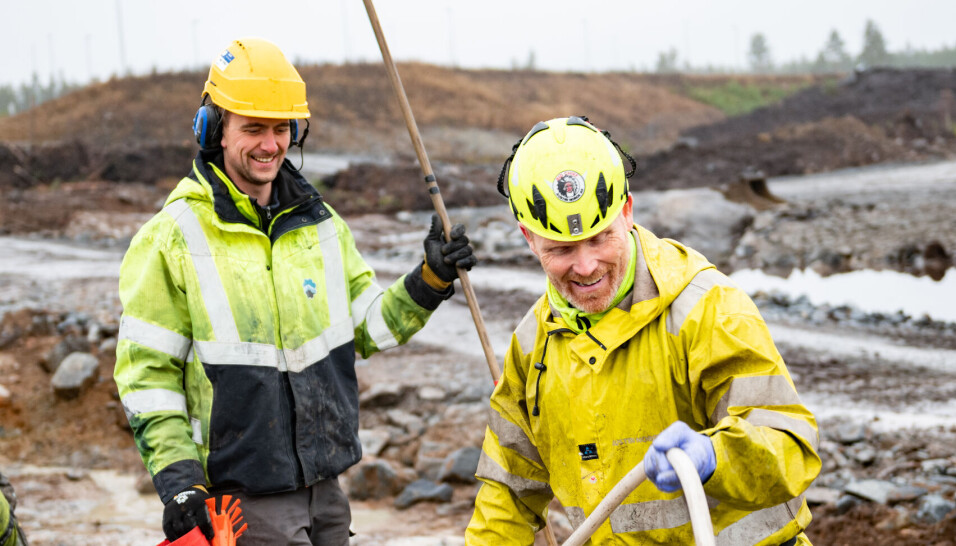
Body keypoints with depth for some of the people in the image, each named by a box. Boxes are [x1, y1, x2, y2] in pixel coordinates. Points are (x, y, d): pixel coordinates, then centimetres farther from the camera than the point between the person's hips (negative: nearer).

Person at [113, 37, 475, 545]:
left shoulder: (319, 223, 9)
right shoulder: (170, 239, -8)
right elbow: (146, 375, -8)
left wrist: (429, 280, -2)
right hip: (243, 497, -6)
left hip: (325, 484, 6)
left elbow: (369, 327, 13)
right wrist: (178, 481, -15)